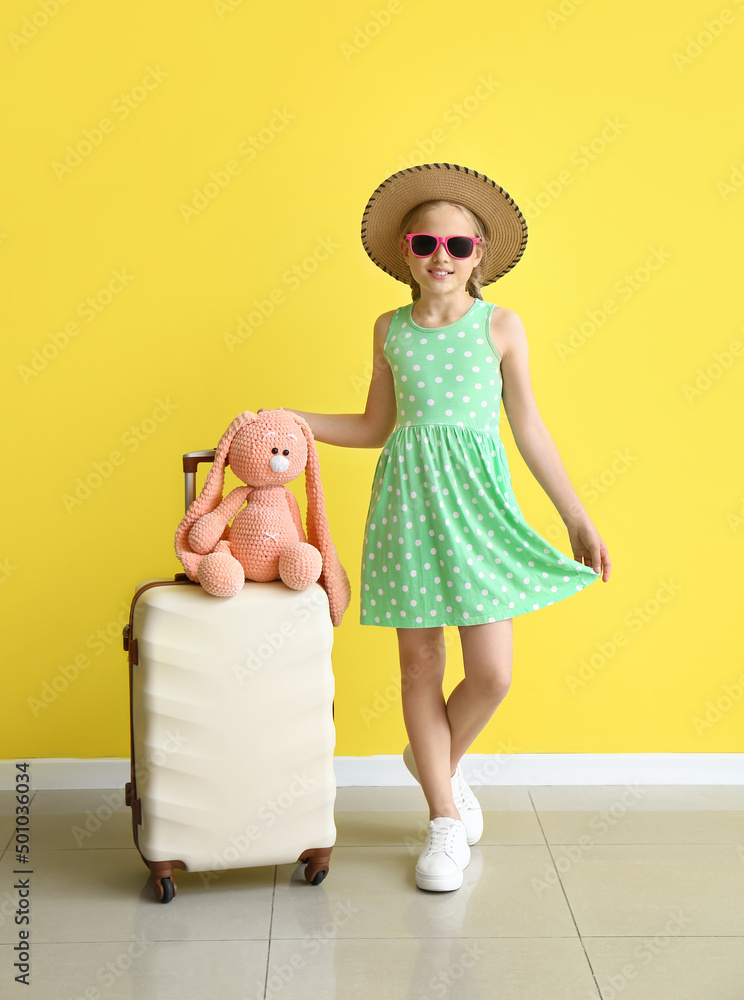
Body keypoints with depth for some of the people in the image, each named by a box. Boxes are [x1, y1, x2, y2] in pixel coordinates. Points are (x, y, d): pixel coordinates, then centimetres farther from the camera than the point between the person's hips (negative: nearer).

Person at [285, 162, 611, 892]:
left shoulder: (500, 326, 2)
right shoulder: (391, 329, 8)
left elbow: (529, 429, 5)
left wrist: (578, 519, 5)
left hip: (477, 502, -1)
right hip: (408, 500, 2)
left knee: (492, 674, -6)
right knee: (420, 666, 5)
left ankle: (435, 759, 28)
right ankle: (445, 820, 20)